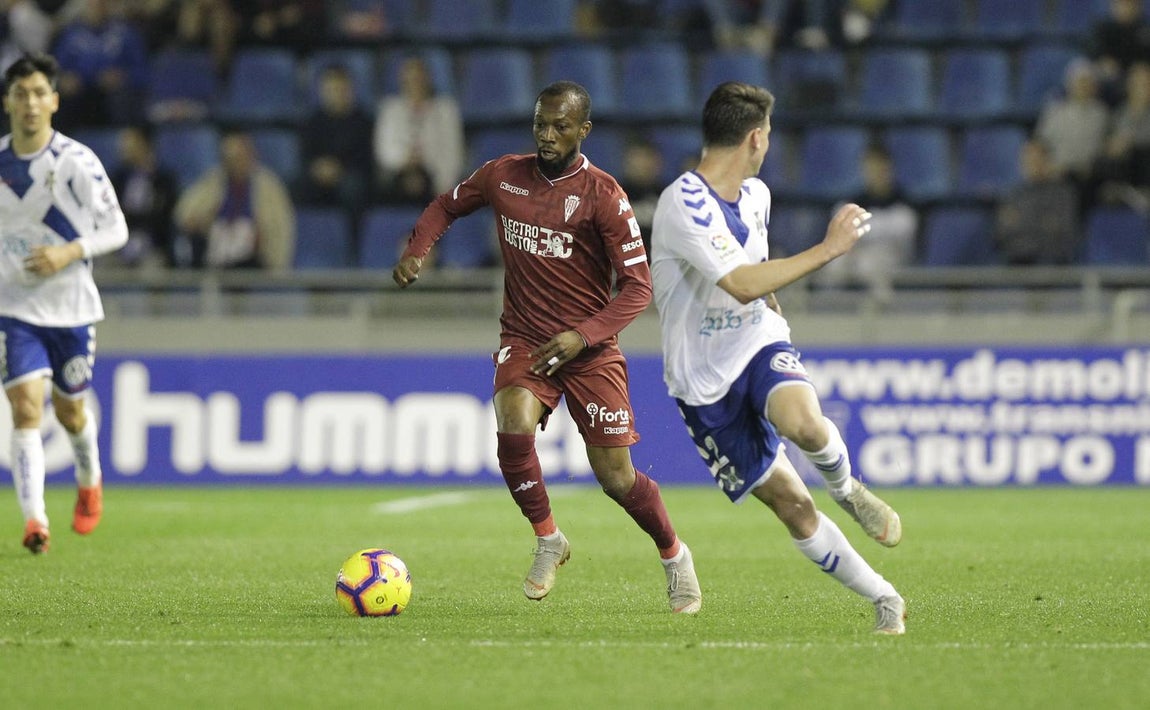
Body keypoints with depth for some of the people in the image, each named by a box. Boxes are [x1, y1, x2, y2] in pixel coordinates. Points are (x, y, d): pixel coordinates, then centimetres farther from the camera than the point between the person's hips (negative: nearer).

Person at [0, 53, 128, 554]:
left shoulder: (76, 161, -11)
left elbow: (116, 228, -8)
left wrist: (69, 253, -22)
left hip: (70, 306, -1)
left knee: (70, 411, 14)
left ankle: (90, 481, 46)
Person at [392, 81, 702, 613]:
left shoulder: (602, 195, -11)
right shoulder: (503, 176, 1)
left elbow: (637, 286, -12)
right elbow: (446, 206, 20)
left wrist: (582, 335, -25)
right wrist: (418, 249, 0)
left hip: (589, 349, -2)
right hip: (523, 340, 2)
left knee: (617, 479, -3)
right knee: (514, 425, -29)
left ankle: (674, 556, 27)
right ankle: (548, 540, -5)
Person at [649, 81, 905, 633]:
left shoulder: (755, 194, 5)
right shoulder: (684, 204, -22)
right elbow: (742, 285, -31)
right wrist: (828, 249, -27)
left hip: (759, 345, 4)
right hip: (704, 383, -4)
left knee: (803, 422, -33)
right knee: (794, 510, -4)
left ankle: (847, 488, -2)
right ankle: (883, 600, 10)